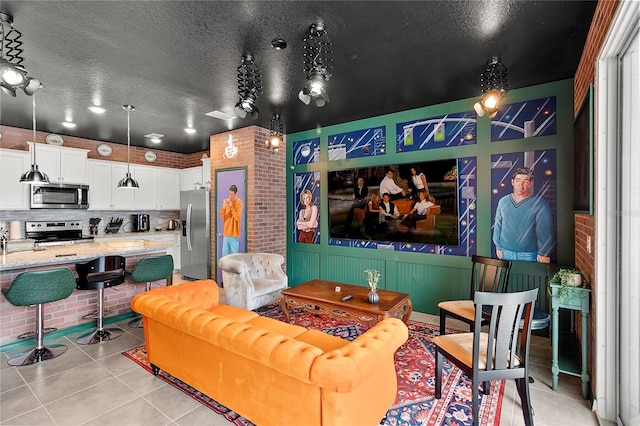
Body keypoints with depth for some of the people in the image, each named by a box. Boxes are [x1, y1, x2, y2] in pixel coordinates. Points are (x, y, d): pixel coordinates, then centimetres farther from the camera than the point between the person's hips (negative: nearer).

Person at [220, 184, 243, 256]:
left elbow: (238, 217, -14)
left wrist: (231, 207, -19)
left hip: (234, 234, -5)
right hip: (226, 233, 5)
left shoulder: (239, 202, -7)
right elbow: (221, 216, 6)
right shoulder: (226, 201, 8)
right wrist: (223, 207, -12)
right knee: (224, 255, 8)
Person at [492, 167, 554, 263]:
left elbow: (545, 231, -7)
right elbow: (497, 226, 5)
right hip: (506, 253, 3)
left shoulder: (539, 204, -7)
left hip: (528, 255, -2)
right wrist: (498, 246, 5)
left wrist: (544, 254, -9)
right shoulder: (503, 201, 2)